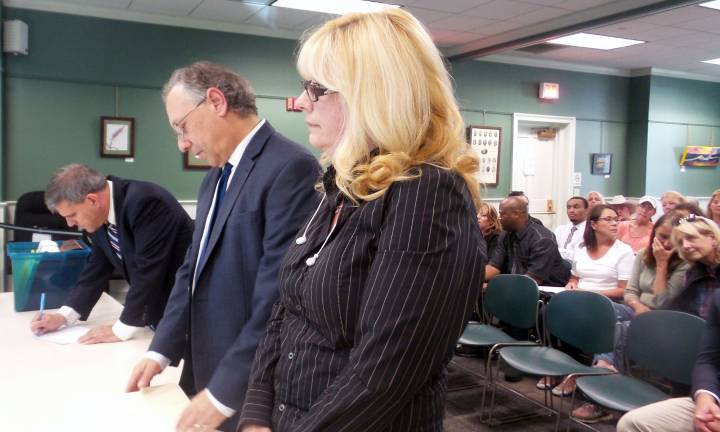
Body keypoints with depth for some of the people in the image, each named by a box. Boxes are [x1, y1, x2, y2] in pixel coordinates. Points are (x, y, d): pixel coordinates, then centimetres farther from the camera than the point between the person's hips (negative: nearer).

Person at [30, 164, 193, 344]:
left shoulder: (144, 202, -27)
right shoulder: (100, 215, 0)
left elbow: (148, 270, -28)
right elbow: (97, 269, 9)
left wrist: (121, 330, -21)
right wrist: (63, 316, 1)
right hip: (156, 302, 7)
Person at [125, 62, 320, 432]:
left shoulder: (289, 167, -19)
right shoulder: (215, 177, 11)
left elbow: (279, 295, -24)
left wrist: (224, 392, -20)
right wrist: (162, 350, 6)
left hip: (248, 392, -8)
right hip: (206, 375, 8)